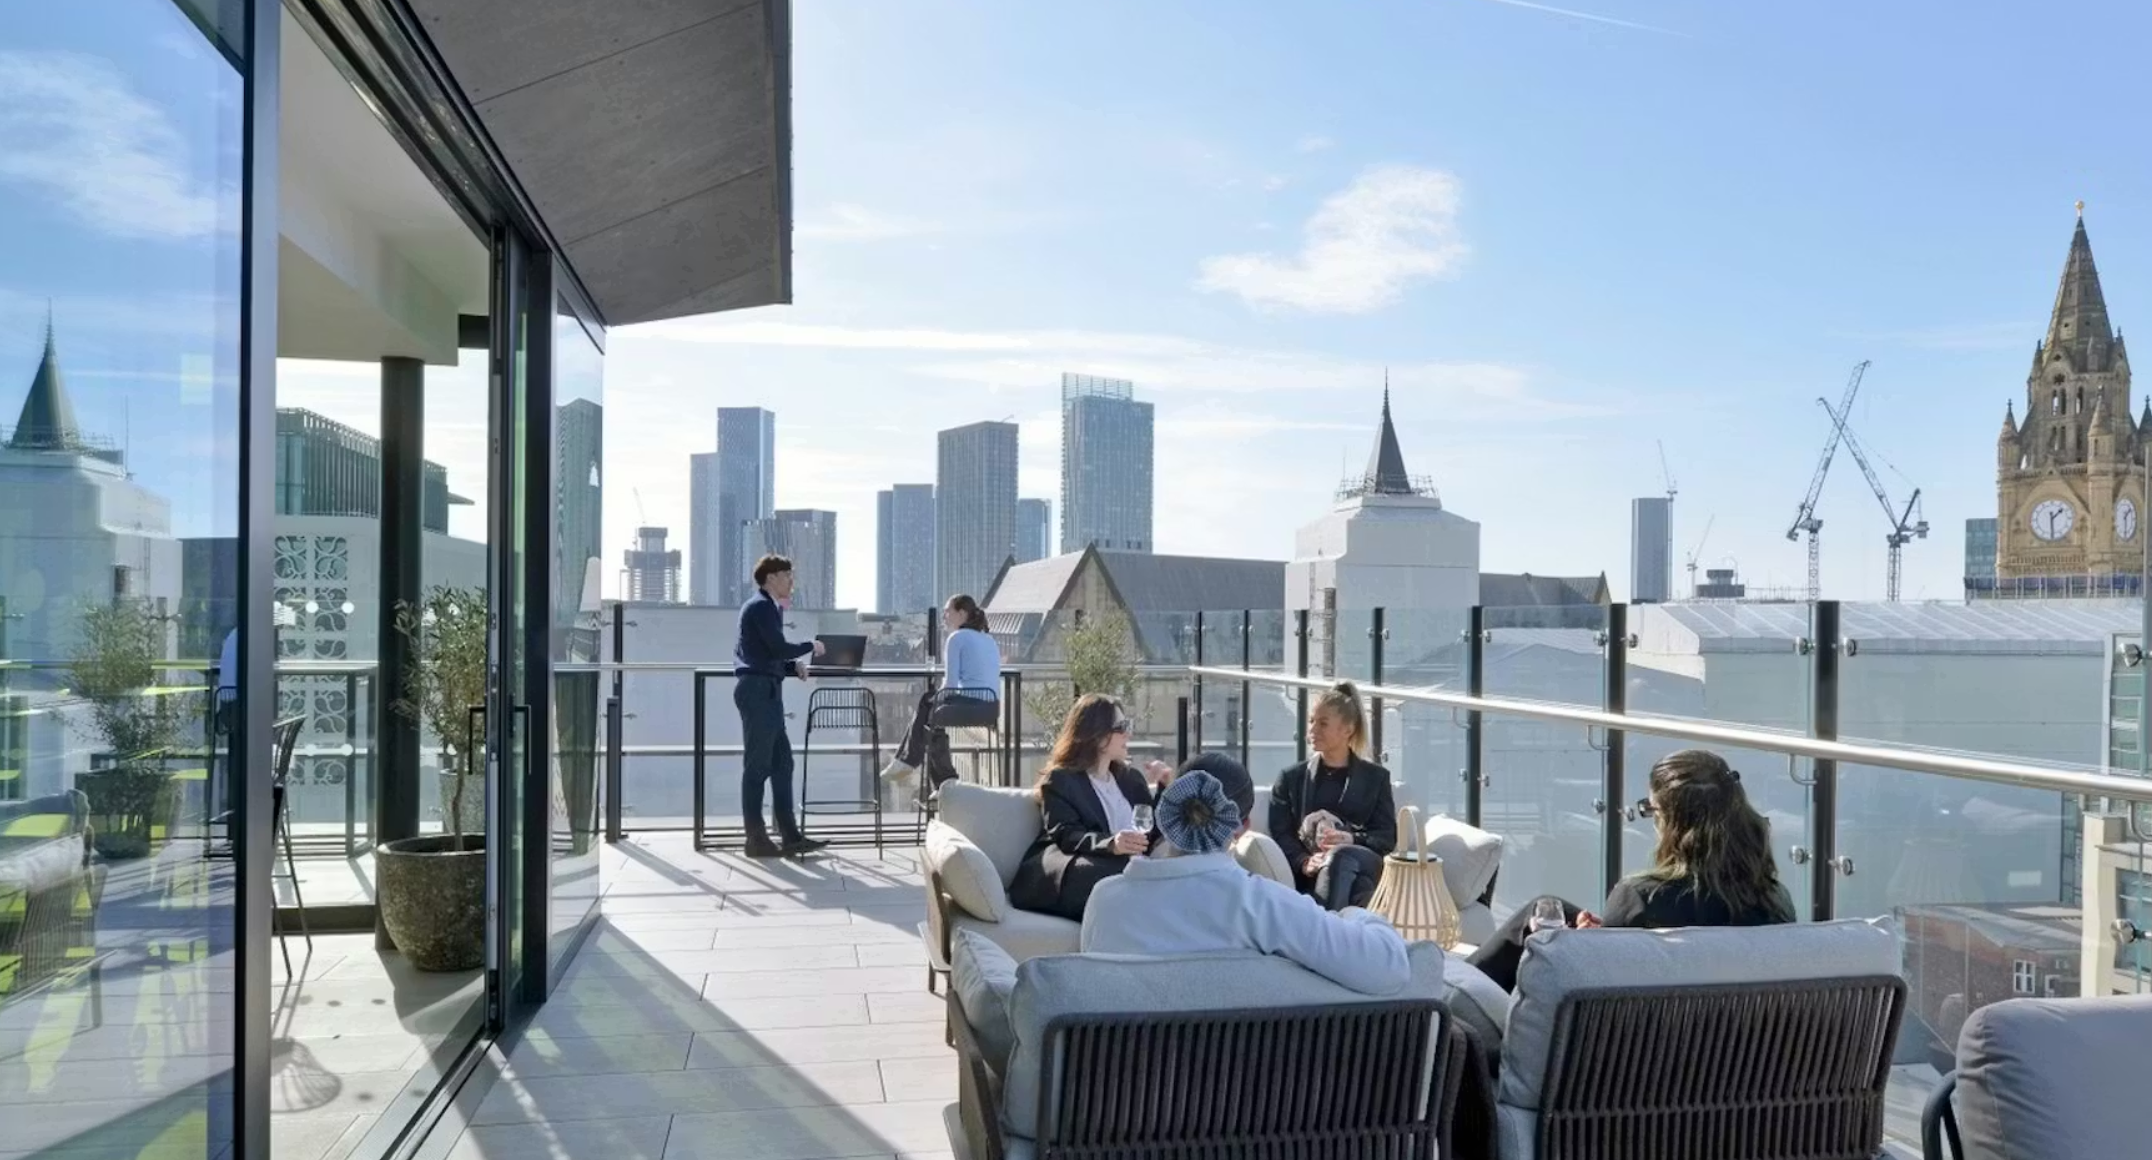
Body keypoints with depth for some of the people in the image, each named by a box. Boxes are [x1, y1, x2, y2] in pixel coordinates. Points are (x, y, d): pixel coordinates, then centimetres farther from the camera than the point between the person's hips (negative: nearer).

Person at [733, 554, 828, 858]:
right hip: (758, 690, -10)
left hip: (765, 692, 10)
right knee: (757, 765, -5)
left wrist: (792, 665, 10)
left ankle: (790, 836, 10)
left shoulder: (765, 607, 22)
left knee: (781, 763, 8)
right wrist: (810, 647, -2)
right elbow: (779, 648, -17)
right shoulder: (761, 606, -9)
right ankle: (756, 839, 1)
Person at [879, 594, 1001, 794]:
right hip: (992, 708, 8)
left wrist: (939, 695, 9)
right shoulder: (989, 639, 19)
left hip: (967, 706, -8)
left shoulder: (957, 637, -4)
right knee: (927, 702, 26)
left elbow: (952, 681, -10)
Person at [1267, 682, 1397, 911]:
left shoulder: (1376, 777, 21)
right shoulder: (1291, 779, 22)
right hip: (1309, 877, 0)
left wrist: (1352, 840, -14)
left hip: (1366, 869, 0)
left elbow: (1388, 837, 10)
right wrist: (1304, 862, -15)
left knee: (1340, 856, -38)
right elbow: (1280, 835, 9)